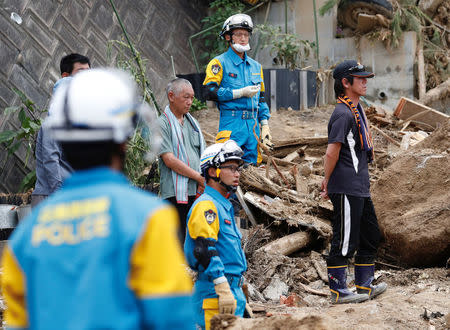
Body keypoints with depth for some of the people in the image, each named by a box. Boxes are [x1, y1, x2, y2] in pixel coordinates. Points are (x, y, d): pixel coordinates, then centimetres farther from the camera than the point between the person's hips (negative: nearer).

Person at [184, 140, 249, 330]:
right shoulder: (205, 205, -11)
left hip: (233, 290, 10)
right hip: (215, 292, -10)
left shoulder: (225, 205, 22)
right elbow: (206, 252, -20)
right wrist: (224, 290, -25)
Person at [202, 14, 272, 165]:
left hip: (253, 124, 6)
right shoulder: (220, 63, -1)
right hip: (231, 123, -6)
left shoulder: (255, 66, 20)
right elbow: (209, 91, -12)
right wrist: (241, 93, -13)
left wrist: (265, 125, 14)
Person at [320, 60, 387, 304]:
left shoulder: (357, 110, 16)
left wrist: (329, 180, 16)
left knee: (370, 236, 16)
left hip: (360, 188, 10)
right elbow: (332, 152, -19)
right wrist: (329, 182, -8)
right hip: (346, 189, -10)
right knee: (345, 240, -4)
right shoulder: (343, 114, -16)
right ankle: (338, 291, 3)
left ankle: (364, 286, 24)